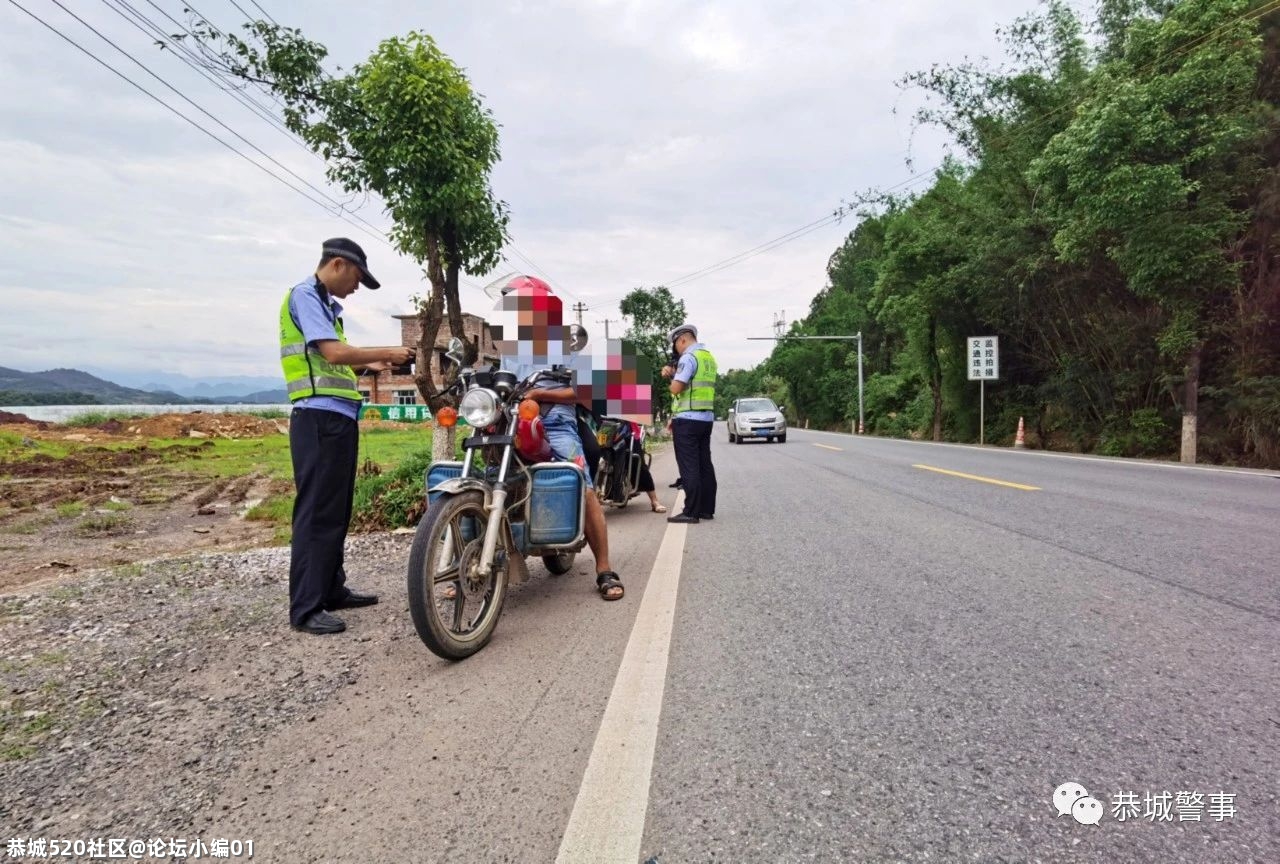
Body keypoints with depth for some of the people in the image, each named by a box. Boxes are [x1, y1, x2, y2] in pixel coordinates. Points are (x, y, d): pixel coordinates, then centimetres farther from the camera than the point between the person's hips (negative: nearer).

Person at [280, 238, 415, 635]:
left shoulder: (325, 303, 22)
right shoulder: (305, 295, -7)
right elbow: (334, 352, -19)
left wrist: (369, 365, 11)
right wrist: (387, 352, -9)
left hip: (339, 418, 10)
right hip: (319, 418, -10)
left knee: (336, 511, 13)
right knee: (317, 512, -8)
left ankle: (331, 589, 23)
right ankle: (305, 607, -3)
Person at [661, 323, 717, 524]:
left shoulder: (689, 357, -12)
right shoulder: (709, 357, 17)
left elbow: (676, 388, -19)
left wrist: (672, 375, 1)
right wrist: (673, 374, 10)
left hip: (688, 419, -9)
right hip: (707, 417, 9)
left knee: (689, 466, -6)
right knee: (704, 464, 11)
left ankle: (691, 512, -5)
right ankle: (707, 509, 16)